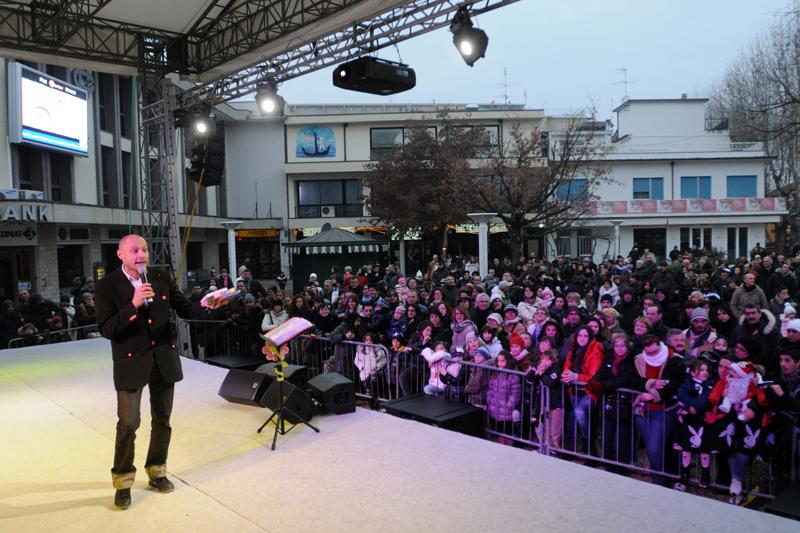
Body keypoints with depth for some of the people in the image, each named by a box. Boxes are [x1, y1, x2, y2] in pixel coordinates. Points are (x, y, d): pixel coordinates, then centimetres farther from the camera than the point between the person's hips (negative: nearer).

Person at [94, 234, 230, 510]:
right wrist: (133, 305, -27)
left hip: (164, 359, 4)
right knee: (128, 423, -2)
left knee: (162, 420, 14)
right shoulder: (107, 286, -8)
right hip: (131, 362, -3)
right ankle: (123, 481, 19)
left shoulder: (162, 278, 1)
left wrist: (206, 305, -17)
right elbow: (107, 330, -15)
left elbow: (184, 309, 4)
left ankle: (156, 471, 33)